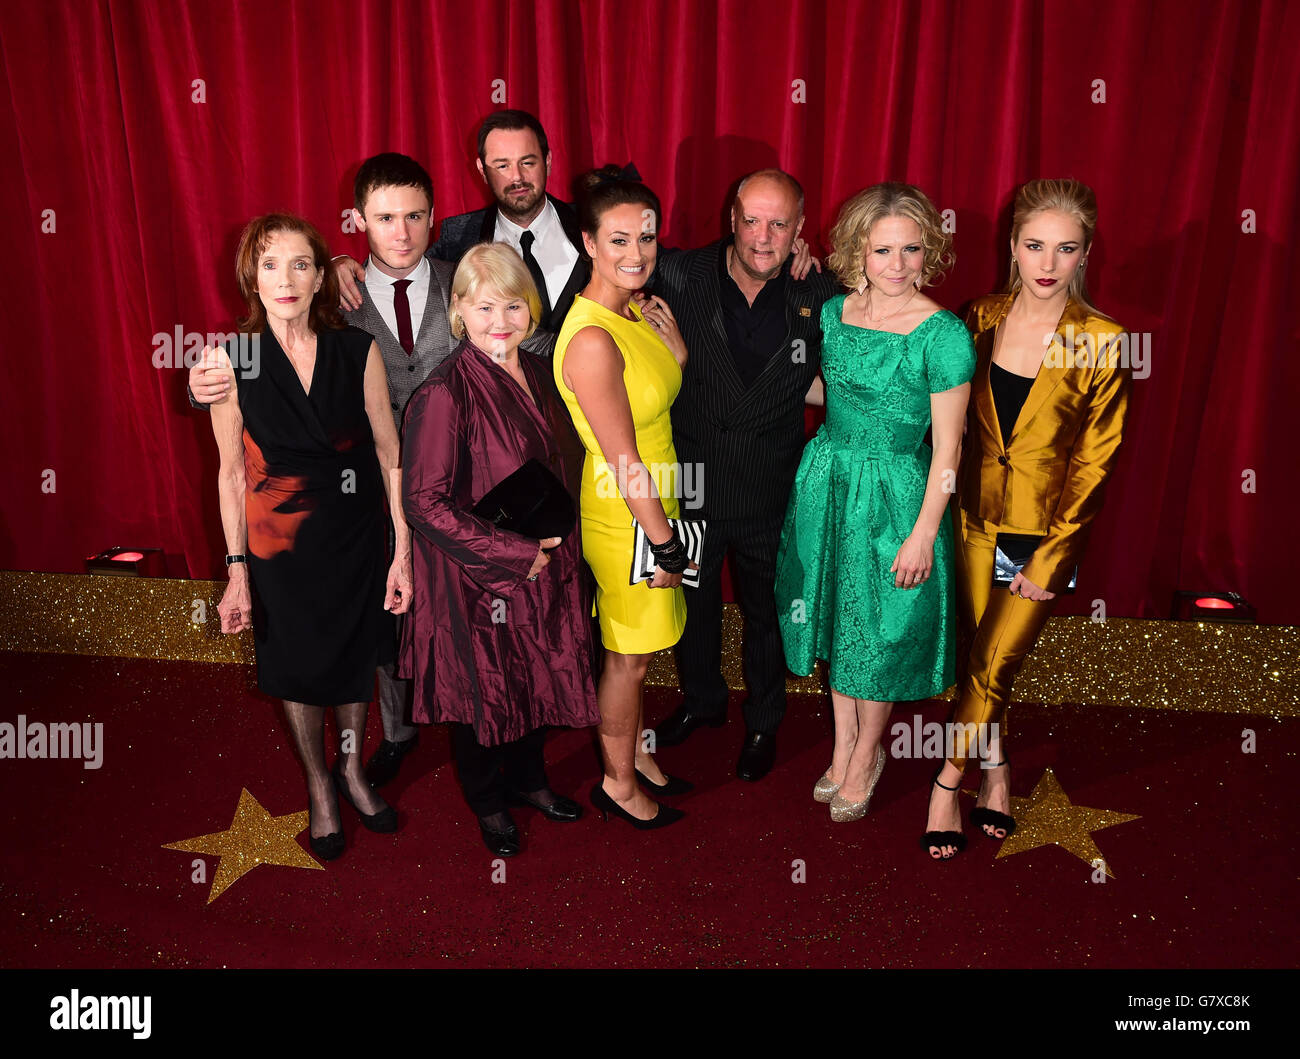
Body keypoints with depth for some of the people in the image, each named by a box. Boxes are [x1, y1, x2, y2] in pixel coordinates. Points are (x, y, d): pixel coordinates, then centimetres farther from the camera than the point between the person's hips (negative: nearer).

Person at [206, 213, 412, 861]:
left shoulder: (358, 352, -8)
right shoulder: (230, 360, -9)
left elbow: (389, 454, -5)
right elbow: (232, 471, -4)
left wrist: (403, 551, -7)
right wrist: (237, 571, -4)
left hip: (357, 535, 1)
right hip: (280, 541, -1)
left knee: (355, 659, 17)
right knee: (299, 667, 15)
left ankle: (351, 771, 43)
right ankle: (318, 786, 40)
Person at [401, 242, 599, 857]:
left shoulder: (536, 374, 3)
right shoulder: (446, 395, -20)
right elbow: (424, 501, -22)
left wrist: (555, 541, 4)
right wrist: (515, 554, -21)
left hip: (544, 569, 7)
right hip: (477, 580, -6)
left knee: (536, 683, 21)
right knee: (483, 691, 13)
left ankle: (526, 778, 48)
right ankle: (487, 801, 39)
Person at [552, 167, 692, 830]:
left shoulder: (639, 312, 1)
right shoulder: (592, 339, -26)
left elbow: (663, 399, 12)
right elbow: (624, 461, -24)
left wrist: (676, 351, -4)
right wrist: (665, 544, -17)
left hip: (652, 504, 8)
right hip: (624, 520, -8)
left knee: (636, 650, 22)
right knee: (628, 656, 10)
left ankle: (633, 753, 42)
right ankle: (618, 783, 31)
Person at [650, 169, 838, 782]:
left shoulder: (819, 295, -10)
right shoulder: (680, 277, -11)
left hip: (770, 493, 0)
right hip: (691, 480, 1)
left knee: (765, 609, 19)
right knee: (692, 601, 21)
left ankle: (764, 723, 44)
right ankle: (702, 700, 49)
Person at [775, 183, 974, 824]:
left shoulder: (943, 333, -16)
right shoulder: (834, 311, 0)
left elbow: (947, 447, -14)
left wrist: (924, 534, -15)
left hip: (894, 493, -5)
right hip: (826, 481, 5)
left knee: (878, 629, 9)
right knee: (835, 616, 17)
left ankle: (866, 757, 33)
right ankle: (842, 742, 38)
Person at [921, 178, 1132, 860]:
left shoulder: (1102, 343, -11)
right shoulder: (983, 319, -1)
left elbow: (1094, 461, -8)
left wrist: (1051, 553, -10)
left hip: (1049, 529, -3)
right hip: (978, 518, 3)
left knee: (995, 663, -2)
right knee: (980, 655, 12)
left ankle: (948, 780, 17)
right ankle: (995, 766, 34)